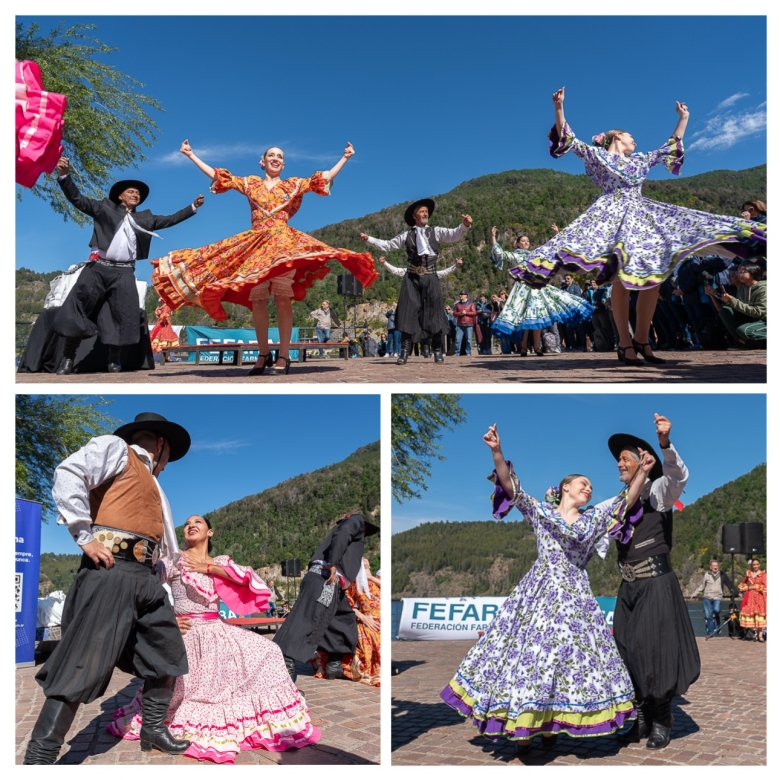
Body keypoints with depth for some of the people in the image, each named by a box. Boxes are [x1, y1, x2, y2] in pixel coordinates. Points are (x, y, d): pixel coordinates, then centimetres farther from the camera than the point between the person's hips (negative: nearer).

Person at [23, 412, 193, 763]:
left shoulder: (152, 484, 30)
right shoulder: (115, 447, 4)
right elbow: (68, 474, -12)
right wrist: (86, 537, -16)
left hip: (147, 577, 9)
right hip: (112, 568, -9)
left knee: (168, 654, 13)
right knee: (82, 667, -11)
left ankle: (154, 730, 29)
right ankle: (38, 759, -6)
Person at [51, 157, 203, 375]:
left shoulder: (144, 218, 19)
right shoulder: (105, 208, 10)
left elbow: (169, 220, 18)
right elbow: (77, 199, 3)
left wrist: (193, 207, 9)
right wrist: (64, 175, -12)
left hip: (124, 272, 2)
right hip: (98, 268, -2)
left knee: (122, 314, -2)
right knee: (78, 307, -5)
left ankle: (114, 360, 9)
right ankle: (68, 357, 3)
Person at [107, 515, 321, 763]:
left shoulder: (220, 562, 11)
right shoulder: (173, 561, -1)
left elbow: (249, 579, -7)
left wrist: (207, 567, -8)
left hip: (218, 631, 4)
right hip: (187, 633, -4)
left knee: (265, 652, -9)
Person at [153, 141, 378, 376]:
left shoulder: (294, 184, 15)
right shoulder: (249, 183, 17)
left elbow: (325, 178, 13)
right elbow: (216, 175, 18)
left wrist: (345, 158, 9)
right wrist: (191, 155, 18)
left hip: (284, 242, -2)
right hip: (255, 243, 2)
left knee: (282, 298, -12)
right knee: (257, 300, -3)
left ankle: (284, 356, -13)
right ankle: (263, 354, 7)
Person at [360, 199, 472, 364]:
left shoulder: (436, 231, 9)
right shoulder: (407, 235, 12)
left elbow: (454, 235, -6)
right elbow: (387, 245, 17)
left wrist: (465, 225, -24)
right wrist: (369, 239, 10)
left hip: (430, 277, -1)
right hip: (412, 278, 1)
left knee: (434, 313, -1)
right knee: (409, 313, -2)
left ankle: (438, 351, 7)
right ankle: (404, 352, 1)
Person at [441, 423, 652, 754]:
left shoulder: (594, 518, 13)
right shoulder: (539, 511, 3)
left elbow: (626, 501, 5)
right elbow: (511, 486, -8)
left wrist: (642, 472, -10)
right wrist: (497, 452, -23)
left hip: (575, 595, 4)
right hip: (540, 591, -4)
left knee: (569, 654, 3)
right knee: (530, 650, -4)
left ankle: (551, 726, 15)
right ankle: (523, 729, 5)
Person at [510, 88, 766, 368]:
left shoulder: (641, 161, 28)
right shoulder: (596, 155, 12)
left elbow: (670, 148, 37)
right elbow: (567, 138, 5)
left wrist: (683, 118, 39)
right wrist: (559, 107, -5)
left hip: (643, 216, 6)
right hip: (613, 216, -6)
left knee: (653, 276, -6)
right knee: (623, 278, -17)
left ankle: (642, 340, 1)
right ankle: (625, 343, -15)